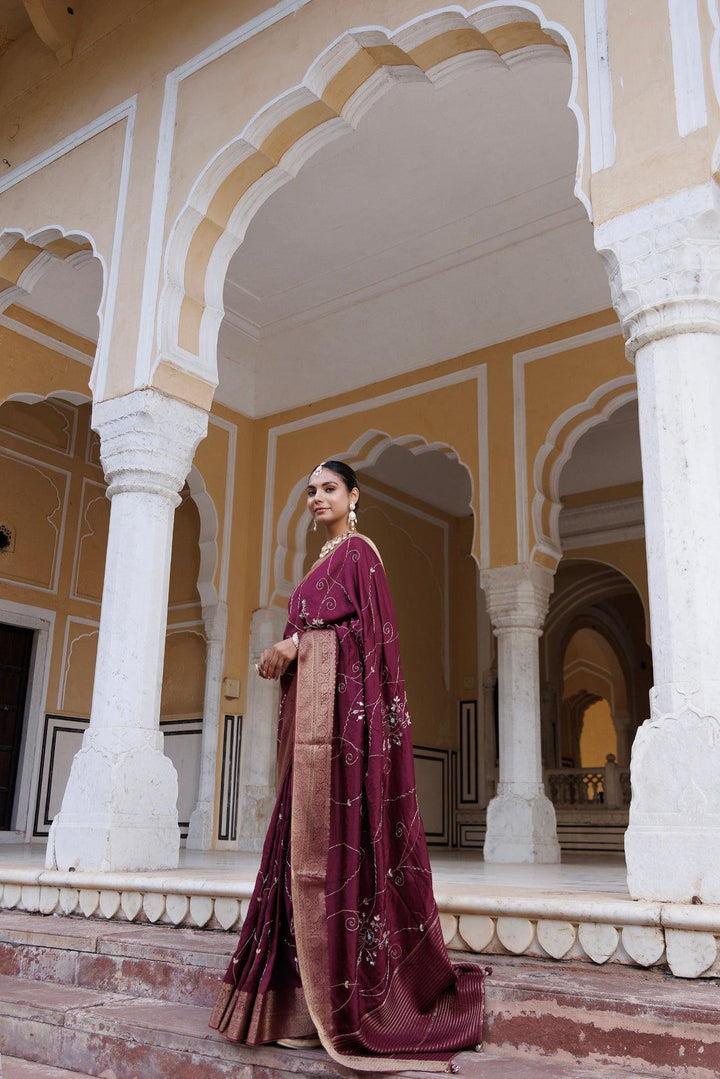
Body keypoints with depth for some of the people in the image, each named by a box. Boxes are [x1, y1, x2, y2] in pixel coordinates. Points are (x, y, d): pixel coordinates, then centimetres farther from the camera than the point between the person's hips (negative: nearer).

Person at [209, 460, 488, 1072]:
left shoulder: (357, 550, -1)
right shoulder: (326, 558, 25)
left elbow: (365, 623, -11)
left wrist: (297, 643, -12)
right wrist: (287, 653, 7)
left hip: (341, 699, -9)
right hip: (311, 700, 9)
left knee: (334, 821, -12)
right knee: (306, 822, 6)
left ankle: (338, 992, -6)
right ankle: (306, 986, 11)